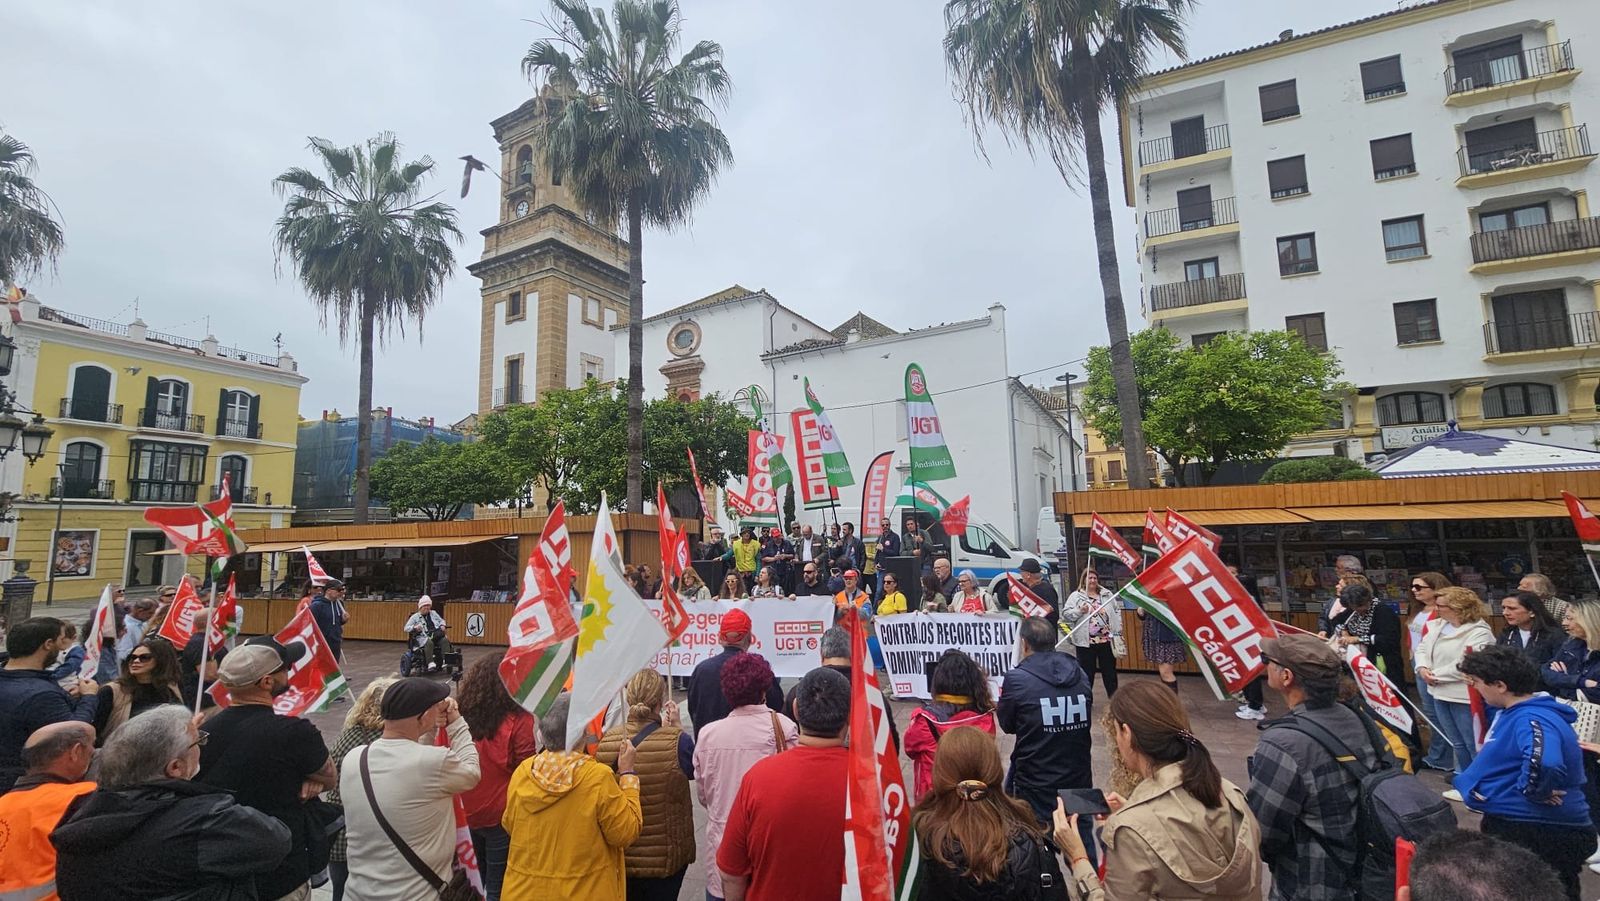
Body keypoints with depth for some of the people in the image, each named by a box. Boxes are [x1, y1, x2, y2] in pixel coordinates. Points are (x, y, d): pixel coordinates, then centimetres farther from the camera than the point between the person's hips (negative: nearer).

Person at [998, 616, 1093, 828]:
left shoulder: (1016, 679, -17)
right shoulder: (1079, 675, -3)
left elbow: (1007, 725, -3)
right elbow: (1085, 717, 11)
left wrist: (1005, 698, 16)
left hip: (1035, 788, -4)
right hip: (1080, 782, 5)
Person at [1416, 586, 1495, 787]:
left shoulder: (1479, 633, -18)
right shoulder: (1437, 625, 7)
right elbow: (1422, 648, 11)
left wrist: (1436, 675, -17)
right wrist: (1422, 668, -7)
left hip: (1464, 695, -8)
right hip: (1440, 693, 8)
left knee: (1474, 744, 4)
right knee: (1457, 742, 21)